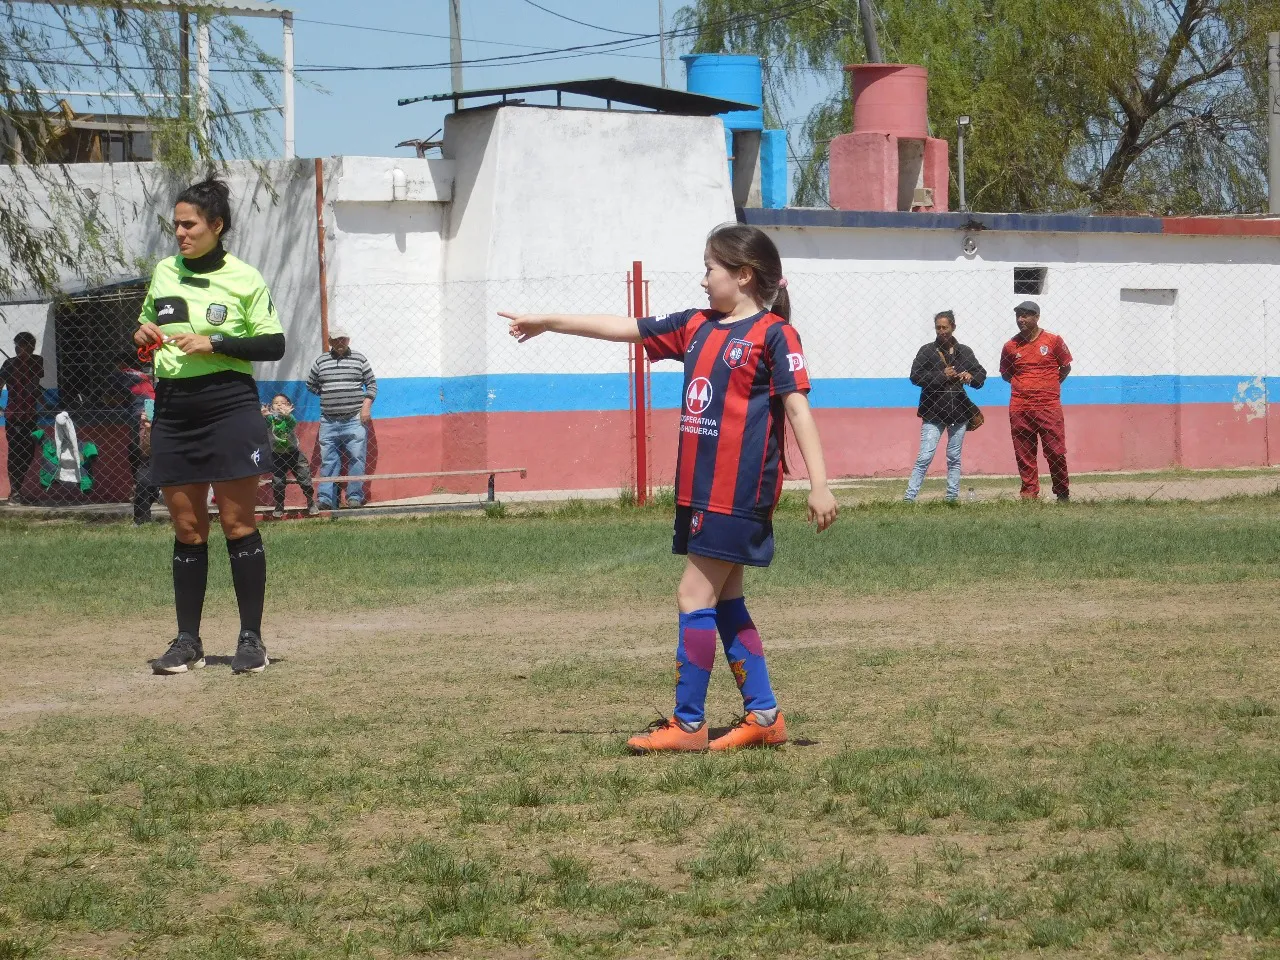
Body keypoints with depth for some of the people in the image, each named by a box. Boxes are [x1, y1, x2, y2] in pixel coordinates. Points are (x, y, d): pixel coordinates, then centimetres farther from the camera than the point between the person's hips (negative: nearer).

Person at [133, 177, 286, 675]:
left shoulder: (244, 278, -2)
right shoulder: (163, 273, 12)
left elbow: (274, 345, -3)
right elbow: (148, 325, 26)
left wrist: (214, 343, -13)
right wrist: (143, 334, 2)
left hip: (228, 405, -4)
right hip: (173, 408, 4)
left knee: (238, 524, -4)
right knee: (186, 529, 6)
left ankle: (251, 638, 0)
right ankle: (188, 641, 10)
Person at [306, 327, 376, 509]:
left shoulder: (359, 359, 6)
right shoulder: (321, 361, 12)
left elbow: (372, 384, 7)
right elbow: (310, 384, 20)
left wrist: (366, 405, -4)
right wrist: (327, 395, 10)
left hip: (355, 419, -2)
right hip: (329, 421, 2)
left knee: (356, 458, -5)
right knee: (328, 460, 0)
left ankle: (355, 496, 0)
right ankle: (326, 498, 0)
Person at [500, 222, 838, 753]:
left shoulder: (773, 333, -8)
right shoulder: (698, 326, 13)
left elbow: (798, 409, -13)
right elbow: (625, 329, 19)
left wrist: (819, 484, -18)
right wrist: (549, 323, 22)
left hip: (739, 490, -8)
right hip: (699, 488, 8)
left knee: (695, 597, -8)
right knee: (725, 601, 10)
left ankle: (688, 724, -3)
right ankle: (763, 714, 17)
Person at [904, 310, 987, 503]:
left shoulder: (964, 351, 10)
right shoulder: (927, 351, 1)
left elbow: (981, 374, 10)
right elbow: (915, 376, -6)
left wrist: (971, 377, -13)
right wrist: (941, 376, -17)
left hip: (959, 411, 3)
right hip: (933, 412, -3)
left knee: (954, 458, 9)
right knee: (925, 457, -11)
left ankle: (952, 499, 16)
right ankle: (909, 499, -12)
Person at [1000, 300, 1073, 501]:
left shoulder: (1053, 341, 1)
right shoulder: (1011, 346, 7)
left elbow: (1065, 368, 11)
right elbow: (1005, 373, 20)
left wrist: (1048, 386, 8)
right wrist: (1022, 385, 10)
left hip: (1049, 405, -2)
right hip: (1019, 407, 2)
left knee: (1056, 452, -2)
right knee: (1024, 454, 2)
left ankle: (1062, 493, 10)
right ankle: (1029, 494, 9)